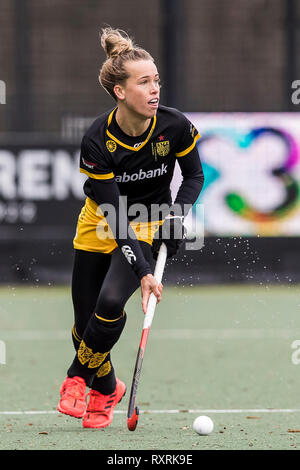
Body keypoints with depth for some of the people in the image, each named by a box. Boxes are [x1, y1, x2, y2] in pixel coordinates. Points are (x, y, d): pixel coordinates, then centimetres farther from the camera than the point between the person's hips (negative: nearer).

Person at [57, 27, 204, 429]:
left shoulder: (175, 127, -19)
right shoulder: (97, 141, -25)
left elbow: (195, 176, 0)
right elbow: (115, 215, -24)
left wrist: (177, 214, -19)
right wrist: (143, 271, -31)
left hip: (149, 226, 0)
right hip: (100, 227, 0)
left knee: (111, 303, -24)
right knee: (84, 322, 1)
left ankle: (80, 376, 1)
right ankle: (107, 388, 31)